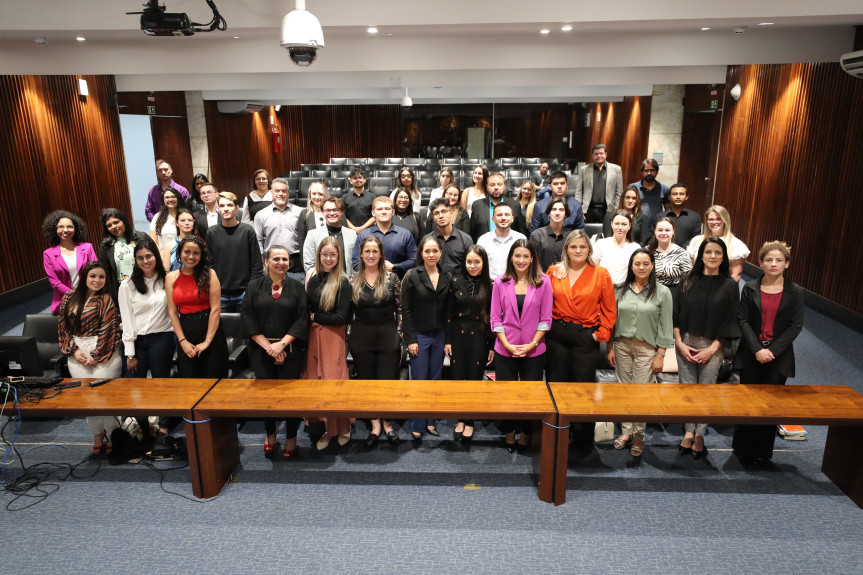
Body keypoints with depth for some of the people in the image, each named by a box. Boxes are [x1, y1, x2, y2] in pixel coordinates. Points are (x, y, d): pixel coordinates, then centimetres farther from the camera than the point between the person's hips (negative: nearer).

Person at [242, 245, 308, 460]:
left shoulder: (296, 287, 2)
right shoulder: (254, 286, 4)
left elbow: (302, 320, -3)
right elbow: (248, 319, -2)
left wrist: (282, 344, -13)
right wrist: (268, 346, -11)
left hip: (290, 350, -1)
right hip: (261, 350, 1)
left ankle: (291, 438, 19)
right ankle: (270, 434, 30)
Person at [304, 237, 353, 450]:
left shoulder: (342, 282, -9)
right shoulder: (312, 277, 6)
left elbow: (341, 317, -11)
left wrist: (315, 317, -5)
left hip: (333, 338, -5)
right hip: (312, 336, 5)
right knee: (315, 382, 8)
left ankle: (341, 428, 20)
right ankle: (324, 428, 22)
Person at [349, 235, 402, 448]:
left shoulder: (391, 277, -2)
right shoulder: (353, 279, 3)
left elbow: (400, 307, 1)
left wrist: (399, 333, -2)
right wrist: (348, 336, 4)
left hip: (388, 336, -2)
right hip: (361, 338, 2)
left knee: (388, 381, 1)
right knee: (367, 381, 9)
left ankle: (387, 422, 22)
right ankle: (375, 425, 23)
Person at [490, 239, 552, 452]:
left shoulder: (543, 283, -2)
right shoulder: (500, 283, 0)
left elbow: (545, 319, -2)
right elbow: (495, 317, 0)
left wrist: (532, 344, -11)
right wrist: (507, 344, -10)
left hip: (534, 351, 0)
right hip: (505, 349, 1)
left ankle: (525, 433, 28)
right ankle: (509, 433, 27)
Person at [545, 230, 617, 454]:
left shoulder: (601, 274, -1)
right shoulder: (554, 272, 4)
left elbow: (609, 310, 1)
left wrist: (601, 334, -6)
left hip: (586, 337, -2)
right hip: (557, 335, 2)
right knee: (555, 383, 8)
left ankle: (583, 441, 20)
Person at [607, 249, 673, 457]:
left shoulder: (662, 292, -3)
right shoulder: (621, 290, 5)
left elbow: (665, 326, -3)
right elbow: (613, 320, 9)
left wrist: (660, 355, -6)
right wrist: (611, 348, 6)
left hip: (647, 348, -3)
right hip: (622, 346, 3)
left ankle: (638, 435, 15)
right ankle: (626, 431, 21)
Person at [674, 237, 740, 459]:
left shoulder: (729, 285, -2)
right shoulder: (689, 281, 3)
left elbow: (730, 321, -3)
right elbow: (677, 314, 4)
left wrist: (712, 349, -9)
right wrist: (679, 342, -6)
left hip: (712, 347, -2)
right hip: (685, 344, 2)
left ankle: (699, 435, 16)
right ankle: (690, 431, 17)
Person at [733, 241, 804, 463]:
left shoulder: (795, 293, -2)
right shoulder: (750, 289, -1)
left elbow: (795, 326, -4)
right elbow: (743, 320, -3)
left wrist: (772, 351, -12)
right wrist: (757, 350, -13)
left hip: (779, 356, 0)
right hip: (751, 354, 1)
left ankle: (762, 452, 21)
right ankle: (743, 448, 23)